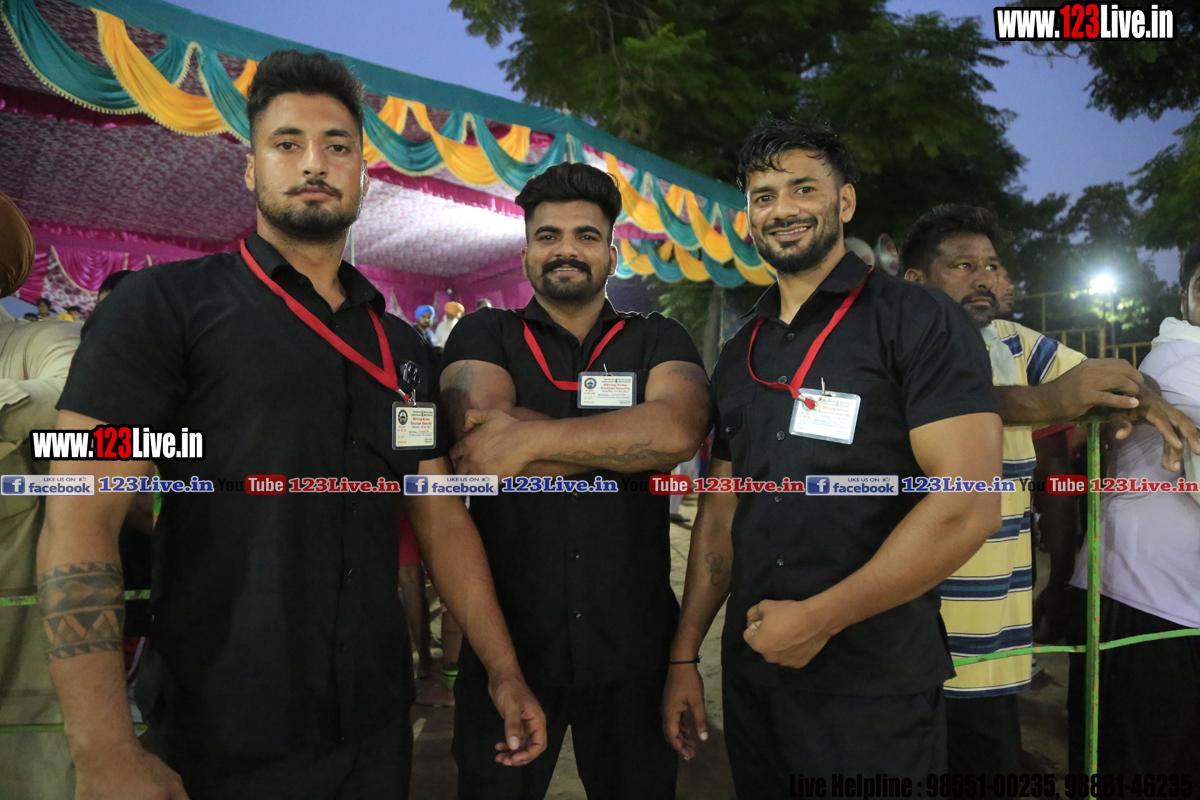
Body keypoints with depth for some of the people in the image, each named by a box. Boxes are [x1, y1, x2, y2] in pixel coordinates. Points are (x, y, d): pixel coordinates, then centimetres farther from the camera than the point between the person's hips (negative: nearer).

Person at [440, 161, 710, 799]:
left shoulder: (659, 341, 4)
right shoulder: (483, 335, 3)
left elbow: (678, 429, -18)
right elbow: (483, 430, -18)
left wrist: (527, 440, -19)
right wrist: (628, 440, -14)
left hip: (633, 649, 1)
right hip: (506, 646, 0)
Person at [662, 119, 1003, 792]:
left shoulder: (921, 323, -9)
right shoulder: (740, 356, 10)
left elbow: (968, 508, -18)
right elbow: (720, 513, 10)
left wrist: (819, 617, -16)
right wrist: (684, 657, 7)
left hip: (876, 688, -5)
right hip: (750, 675, 6)